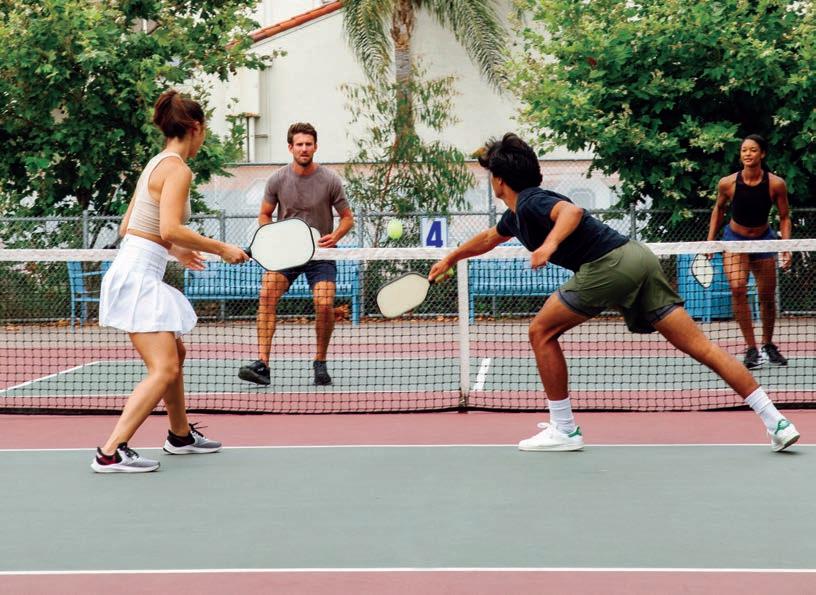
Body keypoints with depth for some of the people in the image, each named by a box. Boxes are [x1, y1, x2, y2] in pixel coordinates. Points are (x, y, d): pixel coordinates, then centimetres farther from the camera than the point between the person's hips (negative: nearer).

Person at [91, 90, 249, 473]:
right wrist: (221, 249, -15)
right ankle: (110, 453, -20)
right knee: (164, 370, -15)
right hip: (137, 277, -10)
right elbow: (170, 229, -24)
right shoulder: (177, 170, -13)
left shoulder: (156, 164, 15)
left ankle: (180, 436, 38)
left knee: (175, 355, 23)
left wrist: (175, 251, 27)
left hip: (136, 273, 10)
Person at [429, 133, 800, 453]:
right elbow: (488, 239, 49)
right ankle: (775, 421, -4)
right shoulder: (516, 215, 27)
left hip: (609, 263, -9)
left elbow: (572, 211, -25)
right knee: (699, 346, 2)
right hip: (637, 257, 9)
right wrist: (450, 259, 60)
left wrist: (550, 243, -40)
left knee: (542, 332, 5)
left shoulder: (529, 201, -2)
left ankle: (564, 430, 7)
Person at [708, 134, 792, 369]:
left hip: (763, 240, 1)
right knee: (738, 288, -24)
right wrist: (710, 240, 1)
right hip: (735, 239, -1)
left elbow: (784, 217, -4)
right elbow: (718, 210, 4)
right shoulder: (727, 183, -16)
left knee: (767, 297, 8)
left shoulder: (776, 184, -17)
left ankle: (768, 345, 34)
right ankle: (752, 349, -20)